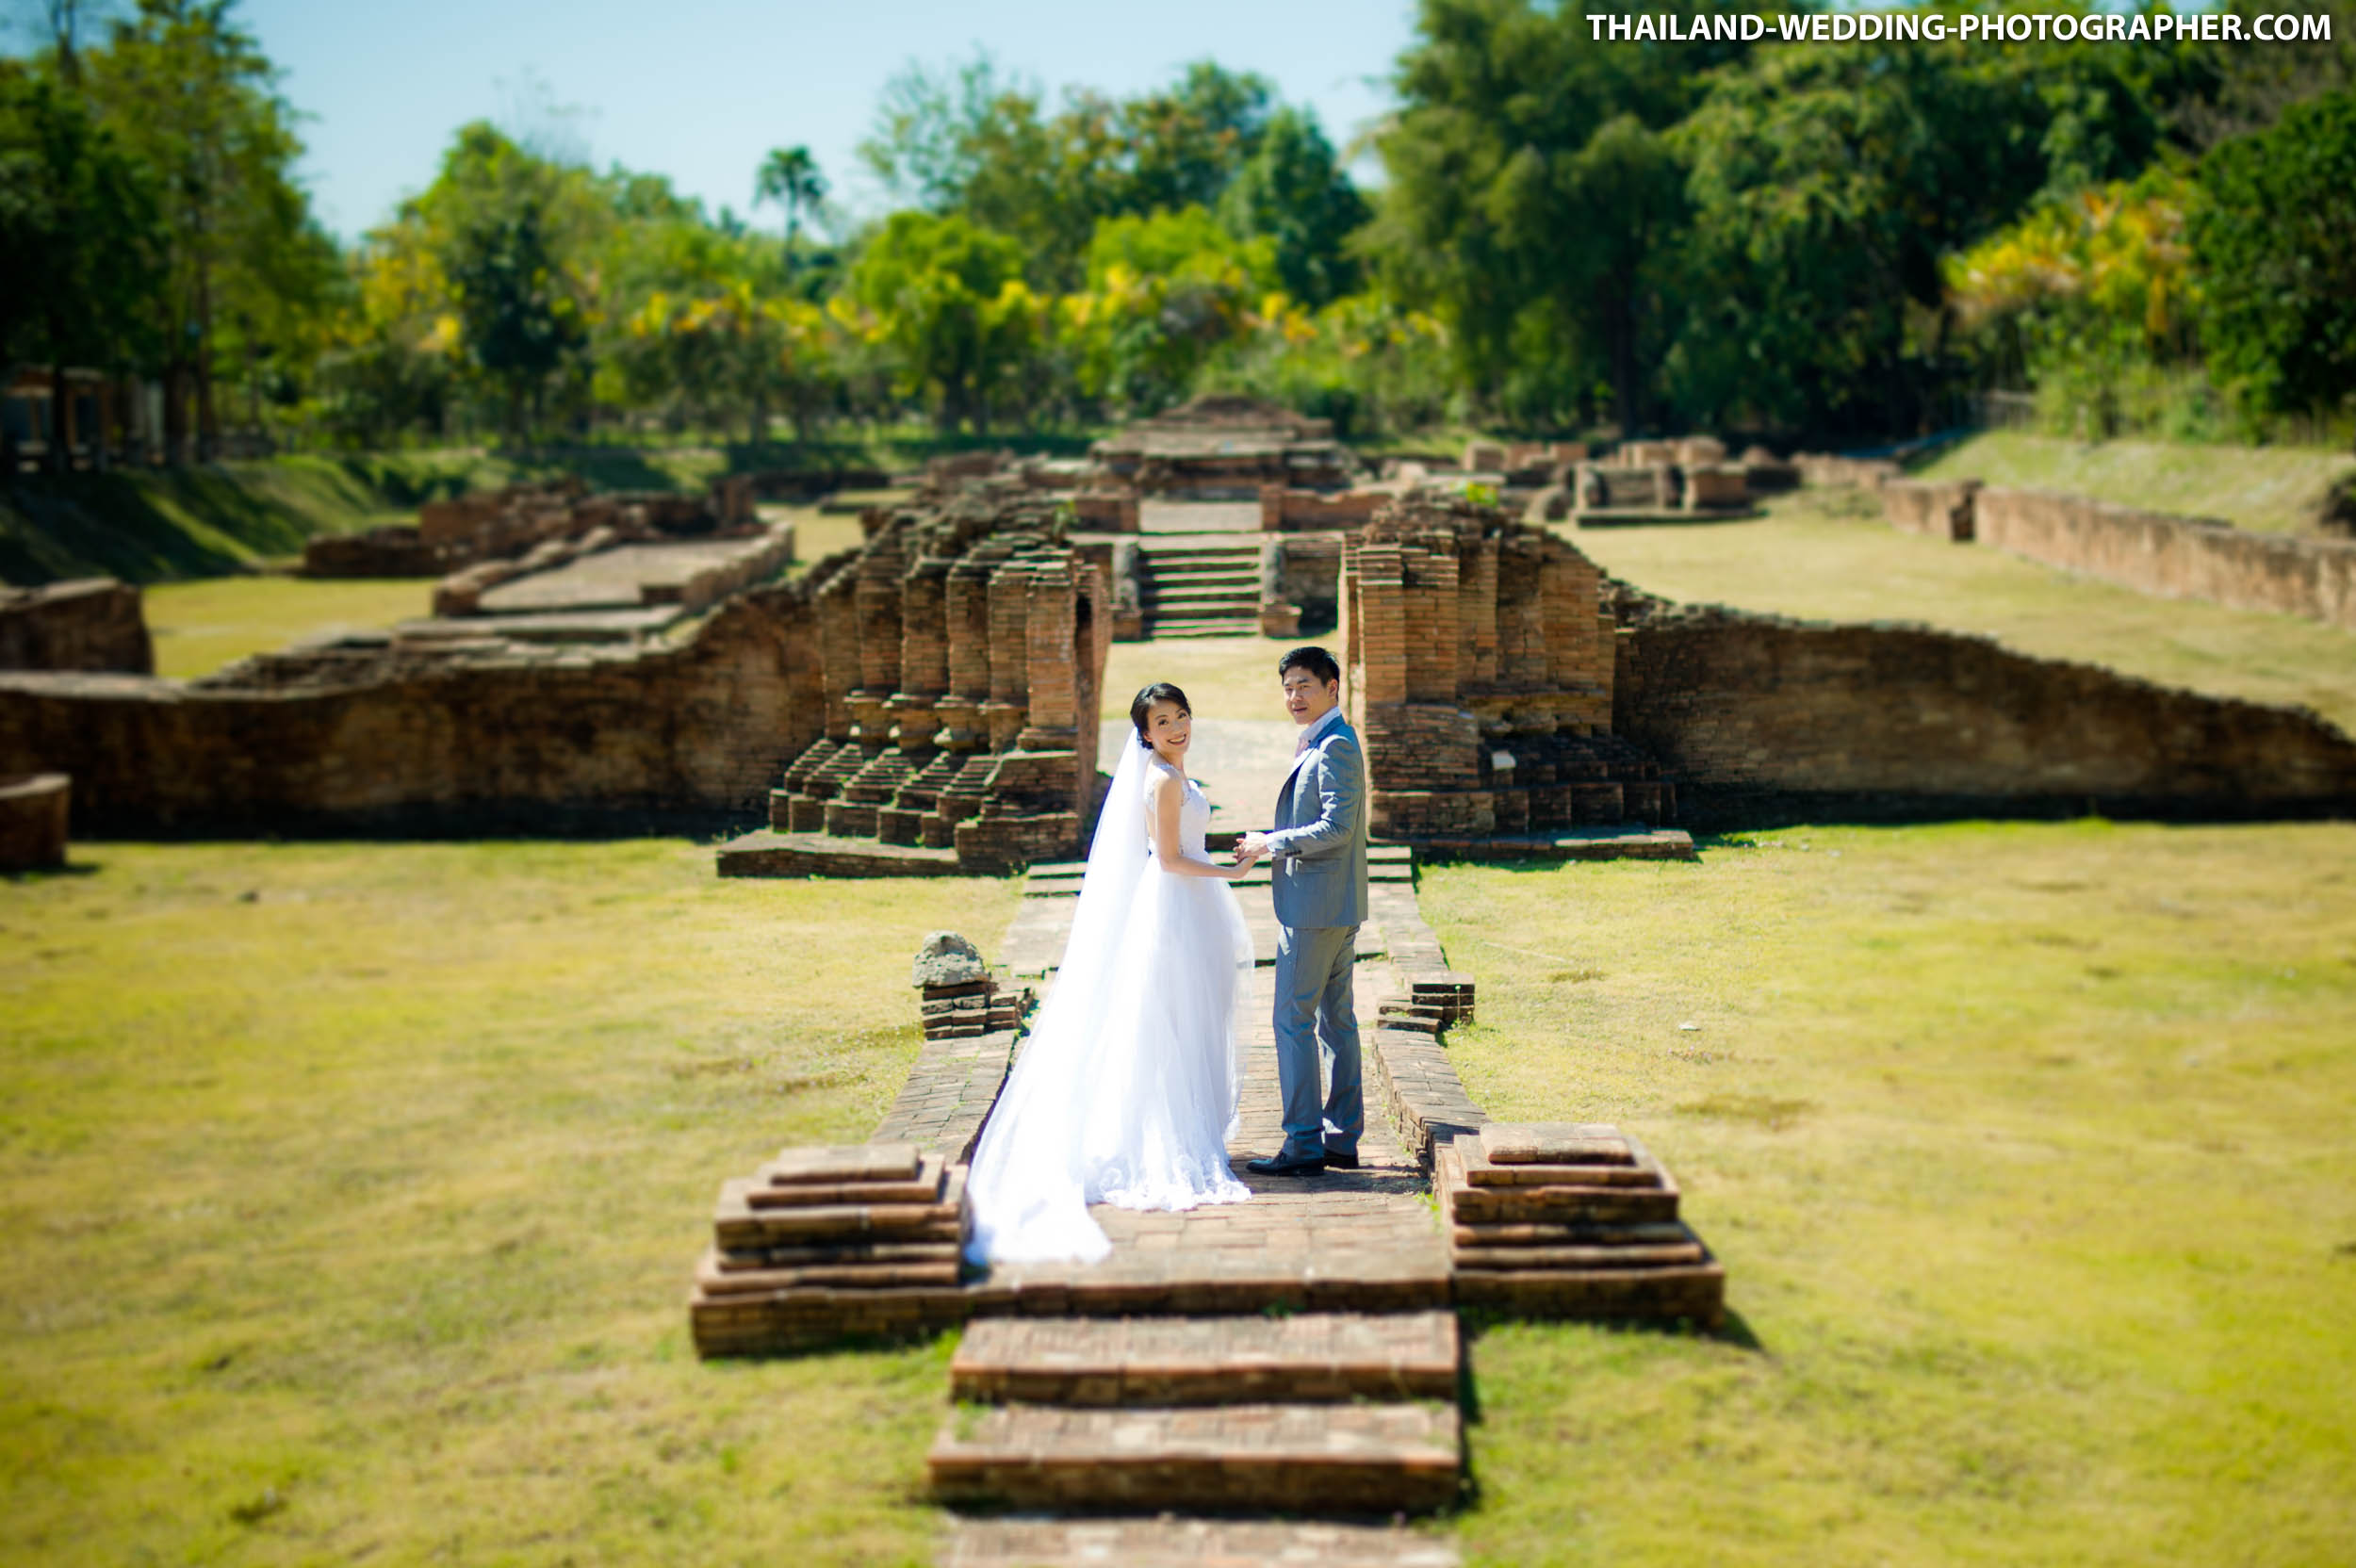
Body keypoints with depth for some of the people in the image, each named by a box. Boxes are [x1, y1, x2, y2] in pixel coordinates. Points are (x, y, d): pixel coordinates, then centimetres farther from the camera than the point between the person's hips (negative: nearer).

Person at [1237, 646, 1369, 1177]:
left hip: (1316, 908, -11)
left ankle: (1304, 1145, -5)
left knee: (1294, 1022, -7)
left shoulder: (1336, 747, -15)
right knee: (1336, 1020, 12)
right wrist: (1273, 845, 11)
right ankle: (1342, 1139, 17)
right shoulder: (1321, 745, 17)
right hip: (1336, 909, 11)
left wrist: (1272, 843, -13)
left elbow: (1336, 829, -23)